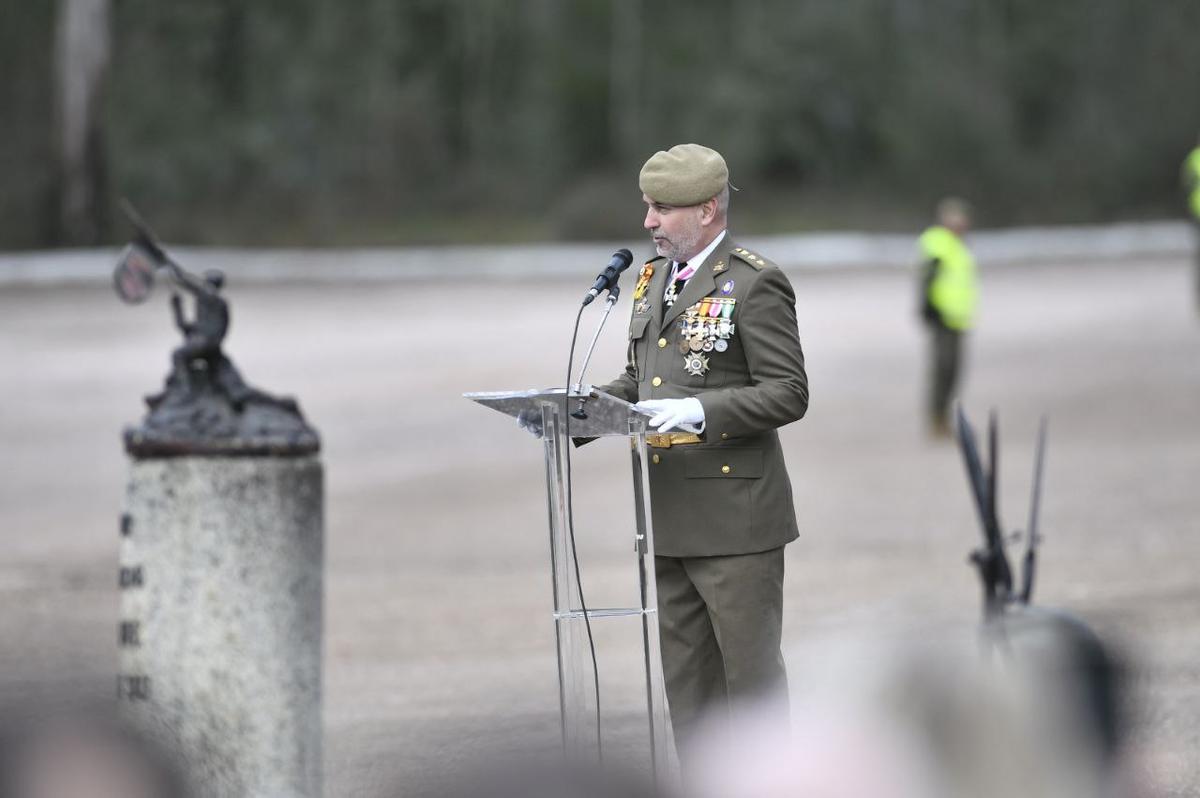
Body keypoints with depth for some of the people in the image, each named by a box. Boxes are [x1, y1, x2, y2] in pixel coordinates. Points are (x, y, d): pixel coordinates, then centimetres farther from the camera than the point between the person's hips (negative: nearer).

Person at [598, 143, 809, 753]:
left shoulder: (754, 284, -10)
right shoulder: (655, 278, 15)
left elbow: (787, 394, -14)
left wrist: (699, 411, -26)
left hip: (733, 515, -8)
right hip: (670, 519, 8)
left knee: (752, 675, -2)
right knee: (686, 680, 11)